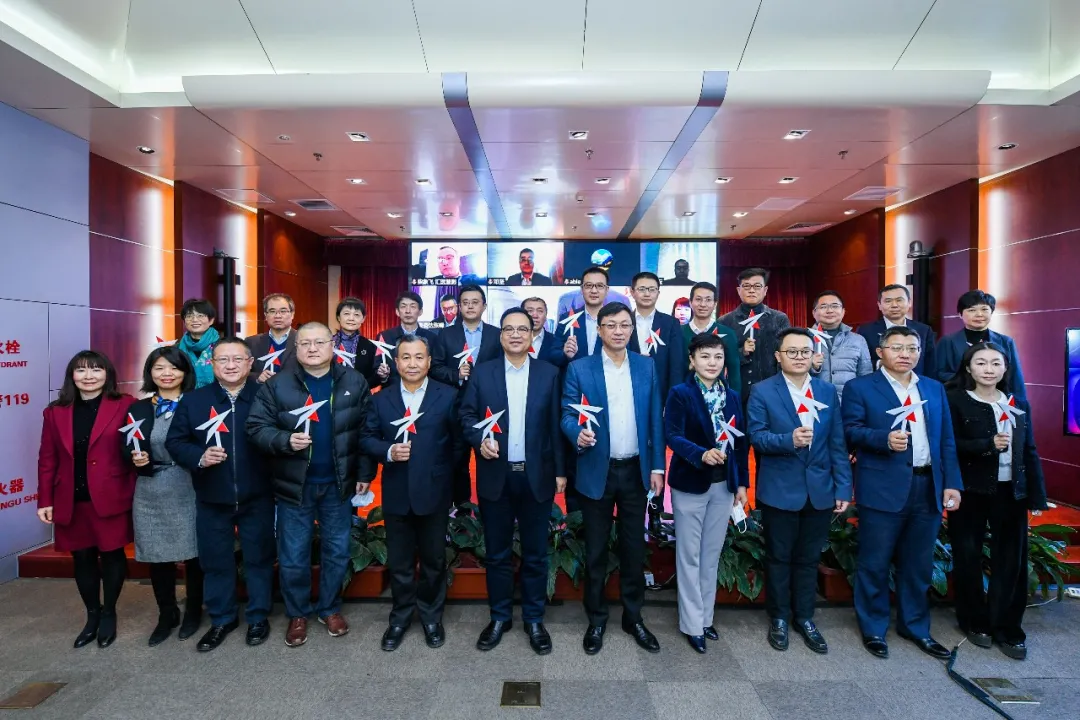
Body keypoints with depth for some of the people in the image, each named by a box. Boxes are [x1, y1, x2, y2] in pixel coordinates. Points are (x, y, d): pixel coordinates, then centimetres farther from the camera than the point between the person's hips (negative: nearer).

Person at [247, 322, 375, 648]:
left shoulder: (355, 383, -3)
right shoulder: (277, 385, -5)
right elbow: (256, 427, -6)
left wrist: (365, 473, -4)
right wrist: (285, 441, -24)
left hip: (338, 483, 1)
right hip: (294, 484, 0)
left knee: (337, 551, 14)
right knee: (293, 556, 10)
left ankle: (330, 608, 35)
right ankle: (297, 614, 31)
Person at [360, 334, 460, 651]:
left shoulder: (448, 396, -3)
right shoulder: (381, 398, 4)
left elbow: (458, 442, -2)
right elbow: (367, 438, 4)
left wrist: (453, 484, -4)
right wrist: (388, 452, -15)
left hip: (434, 493, -1)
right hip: (396, 494, 2)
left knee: (434, 559, 14)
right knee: (399, 562, 14)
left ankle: (431, 616, 35)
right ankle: (400, 617, 35)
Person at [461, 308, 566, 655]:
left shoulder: (549, 373, 2)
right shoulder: (482, 372, 3)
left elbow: (556, 424, 1)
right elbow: (466, 415, 4)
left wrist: (561, 470, -1)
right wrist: (480, 440, -16)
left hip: (537, 476, 0)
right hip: (495, 476, 1)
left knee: (535, 552, 11)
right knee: (497, 552, 12)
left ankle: (534, 619, 27)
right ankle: (499, 617, 30)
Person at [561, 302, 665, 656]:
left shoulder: (647, 367, 4)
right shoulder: (579, 368, -4)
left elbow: (655, 419, 5)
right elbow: (567, 415, -5)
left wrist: (657, 466, 2)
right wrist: (579, 434, -27)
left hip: (636, 470, 2)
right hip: (597, 471, -2)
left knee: (634, 547, 13)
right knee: (596, 549, 10)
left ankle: (633, 617, 30)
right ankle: (596, 620, 27)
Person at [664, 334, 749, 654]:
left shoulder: (732, 396, 7)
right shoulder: (680, 393, -10)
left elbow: (740, 441, 8)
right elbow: (673, 436, -20)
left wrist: (742, 482, 6)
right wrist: (701, 454, -36)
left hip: (723, 486, 5)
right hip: (690, 485, -5)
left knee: (711, 556, 15)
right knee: (690, 557, 6)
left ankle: (705, 618, 29)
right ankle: (692, 624, 18)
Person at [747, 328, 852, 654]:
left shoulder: (828, 391, 5)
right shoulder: (762, 391, -5)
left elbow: (837, 443, 4)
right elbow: (756, 436, -12)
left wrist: (843, 487, 0)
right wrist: (789, 440, -28)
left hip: (820, 490, 3)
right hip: (779, 490, -3)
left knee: (809, 558, 15)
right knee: (779, 557, 11)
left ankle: (804, 618, 32)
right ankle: (779, 618, 28)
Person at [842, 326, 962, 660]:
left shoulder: (935, 389, 13)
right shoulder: (860, 388, -1)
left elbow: (946, 440, 11)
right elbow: (851, 430, -8)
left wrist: (952, 483, 5)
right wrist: (885, 439, -24)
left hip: (928, 488, 5)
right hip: (883, 489, -4)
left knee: (919, 564, 15)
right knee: (874, 564, 4)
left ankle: (915, 627, 32)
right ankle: (874, 630, 20)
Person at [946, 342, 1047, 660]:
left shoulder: (1019, 405, 10)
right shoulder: (955, 401, -5)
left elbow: (1030, 452, 9)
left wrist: (1037, 496, 5)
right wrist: (988, 445, -22)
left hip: (1011, 492, 4)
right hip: (970, 491, -4)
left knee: (1011, 560, 7)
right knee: (969, 558, 6)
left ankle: (1007, 628, 21)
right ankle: (974, 622, 24)